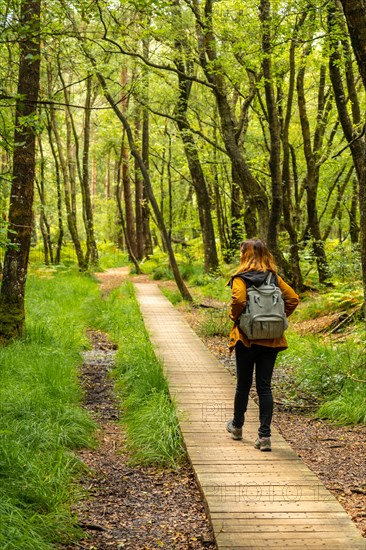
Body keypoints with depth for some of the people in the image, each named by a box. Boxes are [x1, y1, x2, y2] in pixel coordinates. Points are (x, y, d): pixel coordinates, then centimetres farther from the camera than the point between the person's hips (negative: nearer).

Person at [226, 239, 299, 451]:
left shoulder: (241, 278, -10)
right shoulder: (274, 277, 4)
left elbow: (239, 300, -26)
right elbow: (293, 298, 1)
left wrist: (234, 317, -8)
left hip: (247, 339, -3)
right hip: (271, 340, 3)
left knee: (243, 385, 14)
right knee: (264, 387, 5)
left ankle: (237, 426, 33)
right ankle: (265, 436, 0)